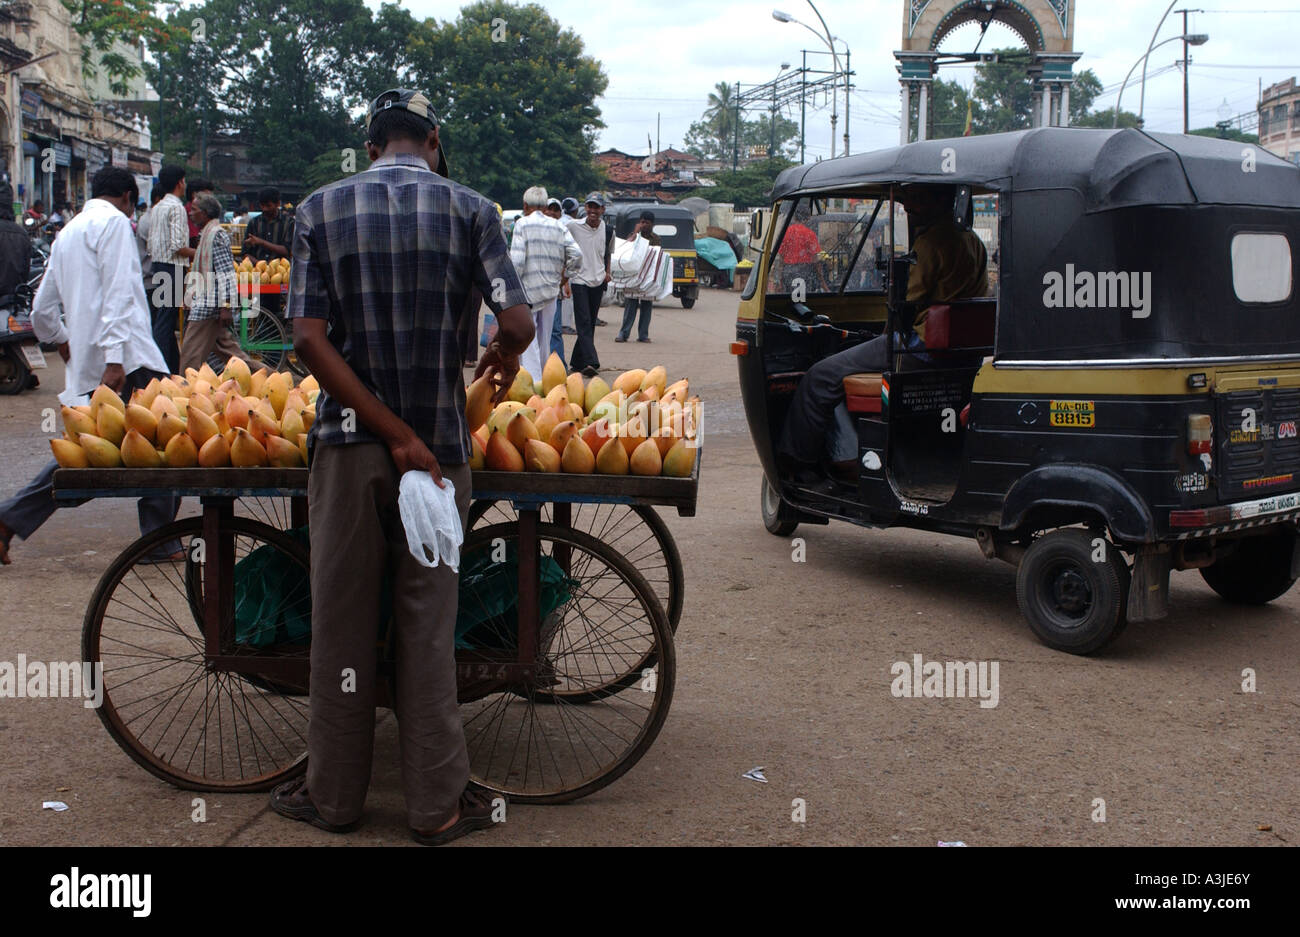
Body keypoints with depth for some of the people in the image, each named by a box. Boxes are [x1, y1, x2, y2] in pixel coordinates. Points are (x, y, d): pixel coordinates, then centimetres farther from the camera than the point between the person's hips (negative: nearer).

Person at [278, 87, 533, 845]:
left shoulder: (322, 208, 2)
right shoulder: (470, 208, -1)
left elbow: (311, 339, -9)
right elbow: (518, 324, -10)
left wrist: (394, 434, -11)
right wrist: (504, 362, 13)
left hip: (349, 442, 1)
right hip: (441, 445, 0)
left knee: (343, 624, 11)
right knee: (429, 628, 8)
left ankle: (334, 796, 24)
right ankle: (437, 805, 16)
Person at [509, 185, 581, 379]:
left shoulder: (522, 224, -6)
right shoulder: (558, 226, 8)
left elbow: (516, 260, -14)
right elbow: (577, 254, -2)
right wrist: (563, 275, 12)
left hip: (527, 290, -5)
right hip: (550, 290, 5)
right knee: (544, 339, 16)